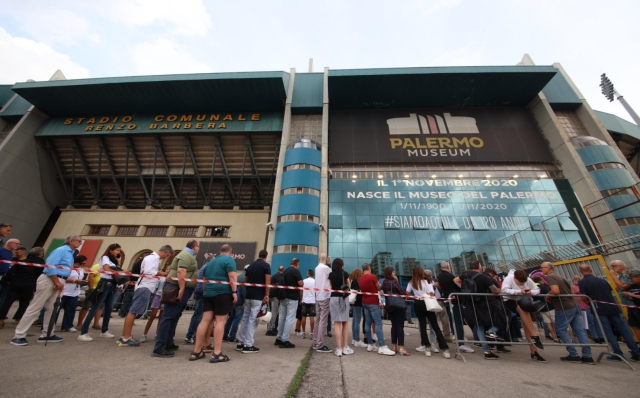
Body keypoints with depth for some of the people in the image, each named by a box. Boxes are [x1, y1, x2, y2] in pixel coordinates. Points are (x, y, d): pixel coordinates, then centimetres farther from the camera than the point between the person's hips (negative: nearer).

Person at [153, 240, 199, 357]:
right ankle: (158, 347, -6)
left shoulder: (187, 255, 20)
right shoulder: (187, 255, -14)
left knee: (173, 317, 15)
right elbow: (181, 272, -25)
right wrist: (181, 289, -26)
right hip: (177, 289, -11)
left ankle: (168, 344, 25)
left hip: (179, 288, 11)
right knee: (168, 317, -9)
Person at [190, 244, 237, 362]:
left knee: (205, 320, 9)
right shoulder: (229, 259, -4)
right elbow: (232, 276, -16)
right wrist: (234, 292, -14)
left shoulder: (211, 261, 21)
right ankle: (217, 354, -2)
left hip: (208, 293, 7)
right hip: (223, 293, -7)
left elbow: (206, 278, 28)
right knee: (220, 321, -4)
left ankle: (196, 352, 14)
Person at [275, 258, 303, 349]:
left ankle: (279, 338, 21)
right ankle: (285, 340, -2)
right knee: (289, 319, -3)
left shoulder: (285, 271, 11)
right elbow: (301, 283, -17)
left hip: (283, 297, 8)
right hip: (292, 297, -8)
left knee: (282, 318, 14)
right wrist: (302, 283, 4)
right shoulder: (296, 271, -11)